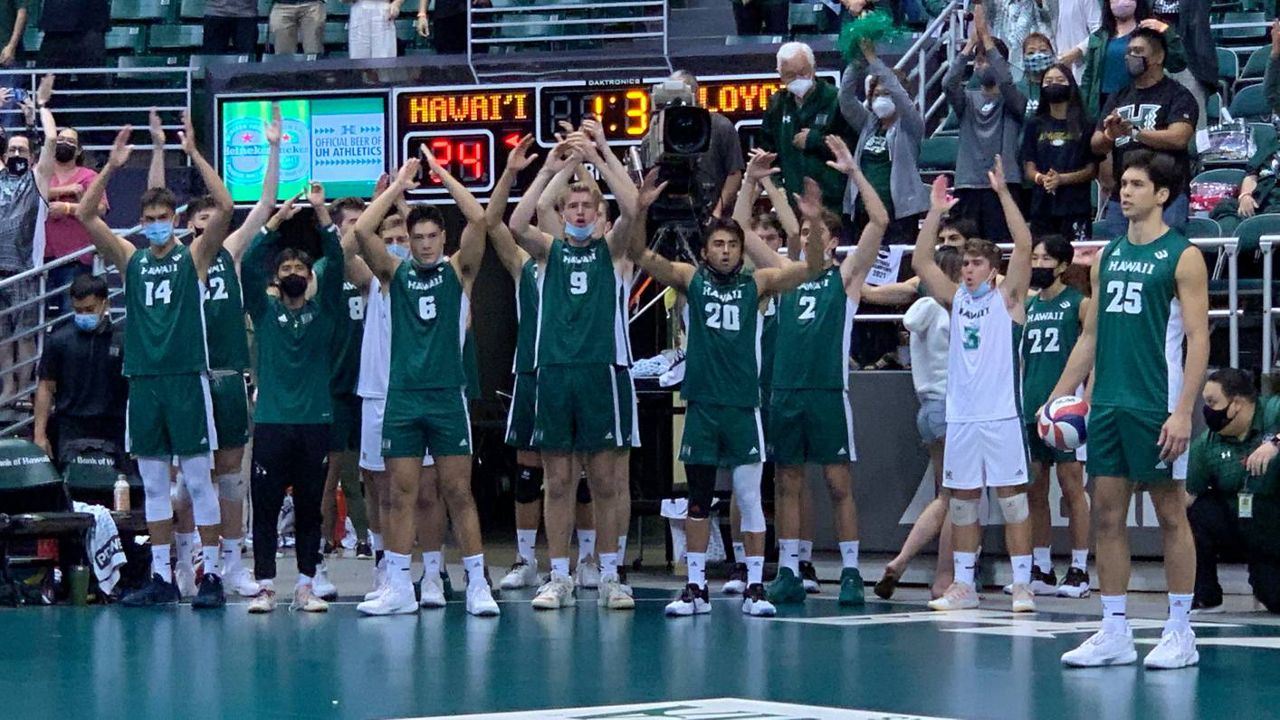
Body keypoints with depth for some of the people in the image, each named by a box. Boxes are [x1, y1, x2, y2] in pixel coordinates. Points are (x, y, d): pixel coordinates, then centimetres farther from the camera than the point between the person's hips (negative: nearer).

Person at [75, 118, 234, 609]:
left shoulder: (194, 257, 2)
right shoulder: (131, 260, 10)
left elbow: (224, 208, -12)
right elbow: (84, 215, 1)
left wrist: (194, 154, -15)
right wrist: (112, 167, -7)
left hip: (187, 379, -4)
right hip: (143, 379, 4)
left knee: (199, 479, -2)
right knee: (153, 483, 7)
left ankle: (211, 574, 0)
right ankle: (161, 577, 12)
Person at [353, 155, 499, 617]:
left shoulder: (457, 271, 5)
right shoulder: (395, 274, 8)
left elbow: (478, 220, -9)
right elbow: (361, 230, -5)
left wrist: (443, 176, -2)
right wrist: (398, 185, -1)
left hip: (447, 396, -1)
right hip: (402, 396, 1)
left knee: (458, 493, -1)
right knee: (401, 496, 2)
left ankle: (477, 585, 1)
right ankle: (398, 589, 6)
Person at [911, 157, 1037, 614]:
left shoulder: (1007, 298, 0)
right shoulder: (955, 299, 13)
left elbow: (1024, 247, -11)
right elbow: (921, 262, 7)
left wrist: (1003, 193, -16)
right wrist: (935, 213, 0)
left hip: (1000, 417, -5)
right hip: (960, 417, 5)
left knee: (1012, 499, -3)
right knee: (961, 501, 7)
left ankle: (1022, 584, -2)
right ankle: (963, 585, 13)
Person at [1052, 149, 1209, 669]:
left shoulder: (1182, 257, -4)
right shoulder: (1107, 257, 14)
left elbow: (1198, 339, -9)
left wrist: (1183, 412, -18)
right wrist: (1057, 397, 12)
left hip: (1157, 407, -6)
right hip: (1107, 405, 6)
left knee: (1171, 515, 0)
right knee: (1107, 515, 5)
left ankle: (1180, 633, 5)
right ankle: (1114, 632, 9)